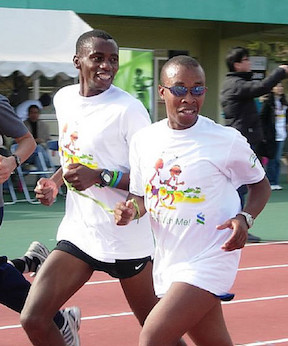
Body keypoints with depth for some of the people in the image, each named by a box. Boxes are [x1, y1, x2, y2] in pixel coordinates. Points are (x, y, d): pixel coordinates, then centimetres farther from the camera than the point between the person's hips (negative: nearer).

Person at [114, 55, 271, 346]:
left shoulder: (227, 140, -12)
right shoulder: (143, 140, 1)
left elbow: (260, 184, 3)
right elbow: (140, 195, 13)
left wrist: (245, 218, -16)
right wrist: (131, 209, -10)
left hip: (210, 259, -5)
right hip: (169, 261, 6)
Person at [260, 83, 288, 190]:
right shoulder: (268, 102, -8)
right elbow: (262, 119, -9)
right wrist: (265, 134, -13)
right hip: (272, 136, -5)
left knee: (277, 160, 8)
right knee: (272, 159, -1)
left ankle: (275, 182, 13)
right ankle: (271, 183, 6)